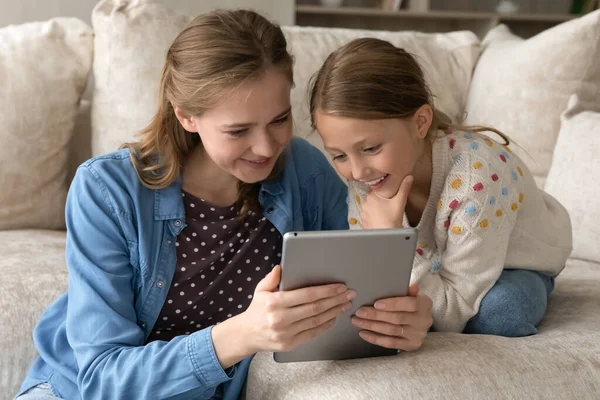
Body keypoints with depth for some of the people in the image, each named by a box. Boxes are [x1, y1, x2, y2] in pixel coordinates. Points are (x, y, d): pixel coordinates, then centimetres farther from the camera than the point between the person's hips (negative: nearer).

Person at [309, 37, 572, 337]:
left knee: (498, 312, -35)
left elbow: (453, 315, -34)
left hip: (513, 268, -2)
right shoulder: (364, 180, -23)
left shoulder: (478, 177, -39)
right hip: (432, 265, 3)